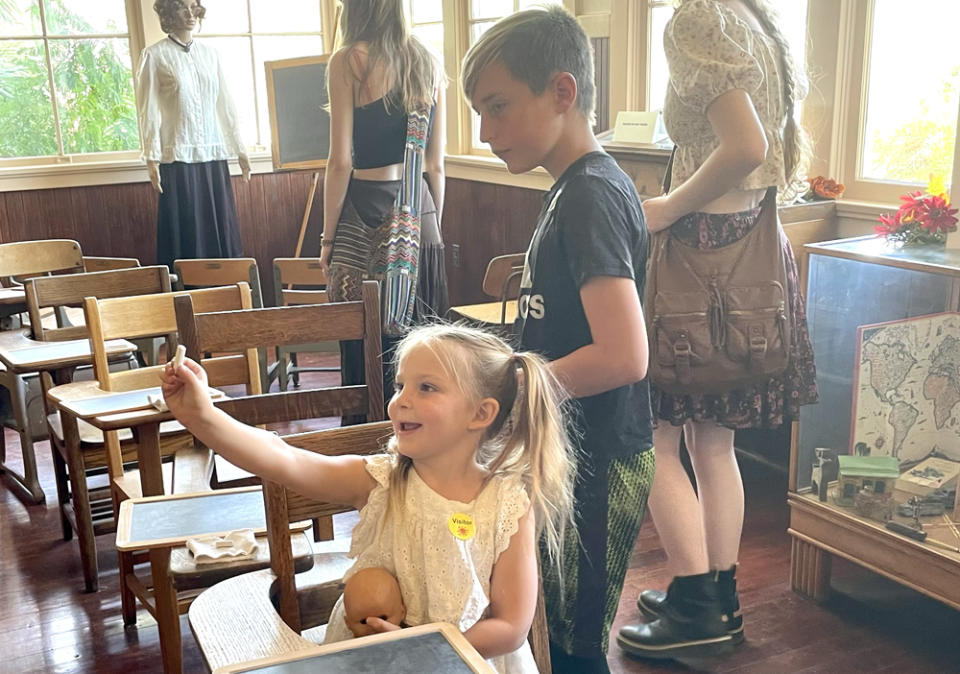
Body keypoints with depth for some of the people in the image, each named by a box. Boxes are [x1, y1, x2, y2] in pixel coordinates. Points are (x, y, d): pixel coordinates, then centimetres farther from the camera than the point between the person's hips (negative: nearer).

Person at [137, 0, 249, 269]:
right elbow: (148, 110, -3)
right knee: (185, 234, -2)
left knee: (221, 233, 5)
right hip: (177, 156, -4)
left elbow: (226, 104, 14)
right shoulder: (155, 55, 0)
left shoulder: (209, 54, 12)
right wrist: (152, 158, -9)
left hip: (213, 156, 4)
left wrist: (240, 148, 12)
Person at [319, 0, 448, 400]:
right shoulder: (429, 64, 9)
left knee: (365, 346, 3)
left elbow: (341, 162, -8)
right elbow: (435, 165, 11)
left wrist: (327, 237, -1)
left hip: (366, 215, -5)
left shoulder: (348, 61, -5)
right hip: (419, 213, 5)